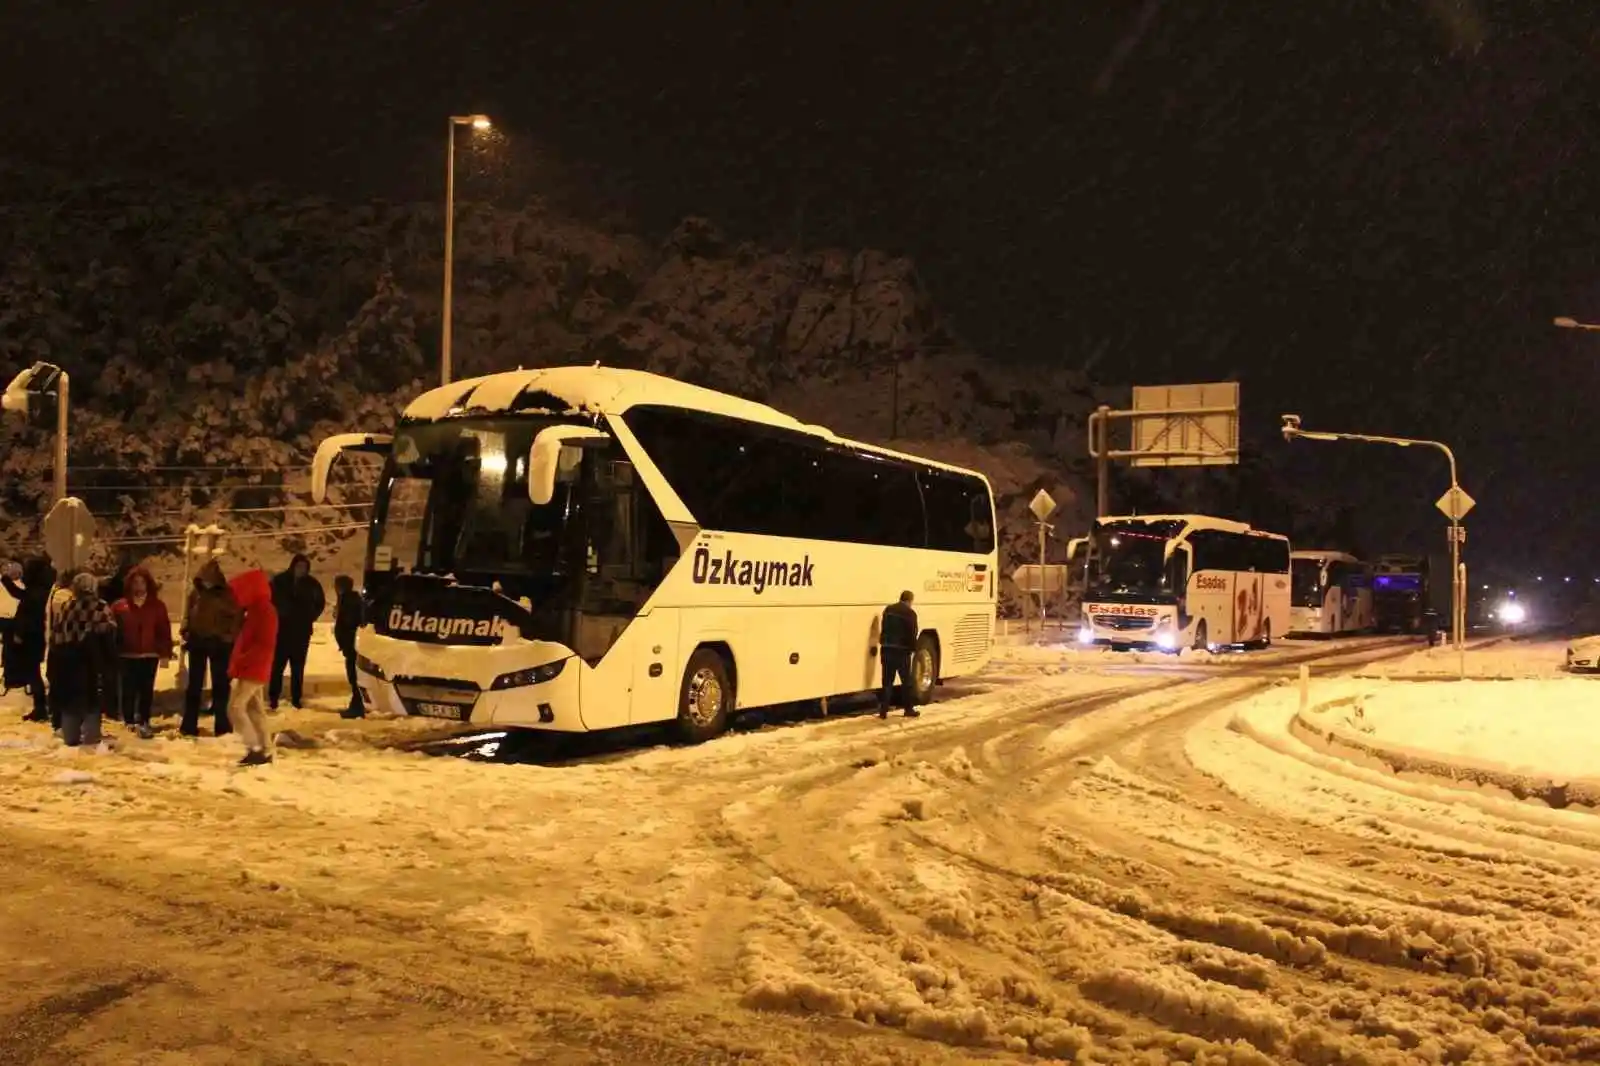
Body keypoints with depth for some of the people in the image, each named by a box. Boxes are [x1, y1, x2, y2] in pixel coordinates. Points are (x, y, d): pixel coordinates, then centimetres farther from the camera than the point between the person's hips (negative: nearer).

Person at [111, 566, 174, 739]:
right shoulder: (119, 606, 2)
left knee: (146, 690, 6)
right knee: (129, 690, 3)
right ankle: (129, 722, 12)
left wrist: (165, 654, -4)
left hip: (150, 656, 1)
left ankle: (143, 722, 14)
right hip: (127, 656, -1)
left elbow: (165, 631, 2)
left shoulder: (157, 605, 3)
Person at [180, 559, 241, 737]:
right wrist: (186, 632, 0)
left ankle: (222, 725, 8)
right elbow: (188, 614, 12)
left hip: (220, 643, -3)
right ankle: (189, 725, 13)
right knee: (194, 684, 8)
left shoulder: (227, 594, -8)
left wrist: (230, 635, -16)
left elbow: (237, 616, -7)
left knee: (220, 684, 3)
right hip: (198, 642, 3)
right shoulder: (195, 592, 3)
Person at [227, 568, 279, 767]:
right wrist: (238, 662, 10)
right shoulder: (256, 609, 15)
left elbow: (265, 645, -24)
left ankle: (255, 749, -12)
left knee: (235, 707, -11)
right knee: (254, 709, 12)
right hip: (251, 670, 10)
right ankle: (265, 751, 15)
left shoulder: (264, 611, -17)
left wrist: (240, 661, -22)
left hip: (253, 670, -10)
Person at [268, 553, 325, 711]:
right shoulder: (280, 581, -4)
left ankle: (297, 698, 11)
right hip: (282, 629, -1)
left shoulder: (312, 584, 2)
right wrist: (276, 616, -2)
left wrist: (311, 618, 6)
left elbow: (320, 602, 16)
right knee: (277, 665, -3)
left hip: (302, 631, 1)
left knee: (298, 667, 5)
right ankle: (273, 699, 1)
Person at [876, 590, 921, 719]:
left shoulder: (888, 609, 10)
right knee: (906, 681, 8)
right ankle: (909, 709, 14)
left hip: (887, 649, 5)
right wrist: (913, 648, 1)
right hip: (902, 651, -5)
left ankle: (883, 710, 4)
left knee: (887, 681, 8)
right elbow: (912, 634, -11)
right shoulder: (910, 613, -9)